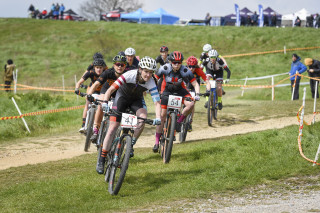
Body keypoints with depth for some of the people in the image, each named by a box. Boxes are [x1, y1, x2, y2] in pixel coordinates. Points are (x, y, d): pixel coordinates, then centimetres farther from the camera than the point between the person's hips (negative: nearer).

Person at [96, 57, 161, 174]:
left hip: (137, 100, 2)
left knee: (143, 119, -30)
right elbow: (110, 90, -33)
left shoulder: (151, 83, -27)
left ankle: (131, 144, -6)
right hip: (122, 96, -2)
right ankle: (101, 160, -2)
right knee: (112, 128, -10)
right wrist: (105, 103, -47)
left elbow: (157, 102, -29)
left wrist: (157, 118, -46)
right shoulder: (130, 75, -33)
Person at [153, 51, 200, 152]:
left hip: (180, 91, 0)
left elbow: (195, 84, -18)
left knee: (191, 104, -29)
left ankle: (179, 121, -4)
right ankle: (157, 141, 1)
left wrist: (197, 94, -34)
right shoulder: (165, 69, -26)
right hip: (167, 91, 0)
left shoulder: (185, 71, -25)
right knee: (162, 115, -6)